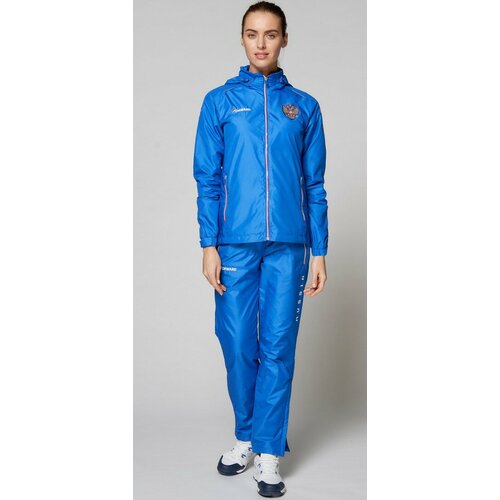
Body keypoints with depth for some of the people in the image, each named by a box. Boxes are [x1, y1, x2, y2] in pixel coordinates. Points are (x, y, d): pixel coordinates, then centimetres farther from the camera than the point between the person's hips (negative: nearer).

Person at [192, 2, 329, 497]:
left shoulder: (304, 106, 8)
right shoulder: (219, 101, 6)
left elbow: (314, 185, 7)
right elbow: (208, 179, 3)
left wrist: (319, 251, 2)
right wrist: (209, 245, -4)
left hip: (288, 246, 0)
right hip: (235, 243, 0)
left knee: (278, 347, 3)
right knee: (238, 345, 6)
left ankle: (268, 451, 14)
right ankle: (245, 436, 26)